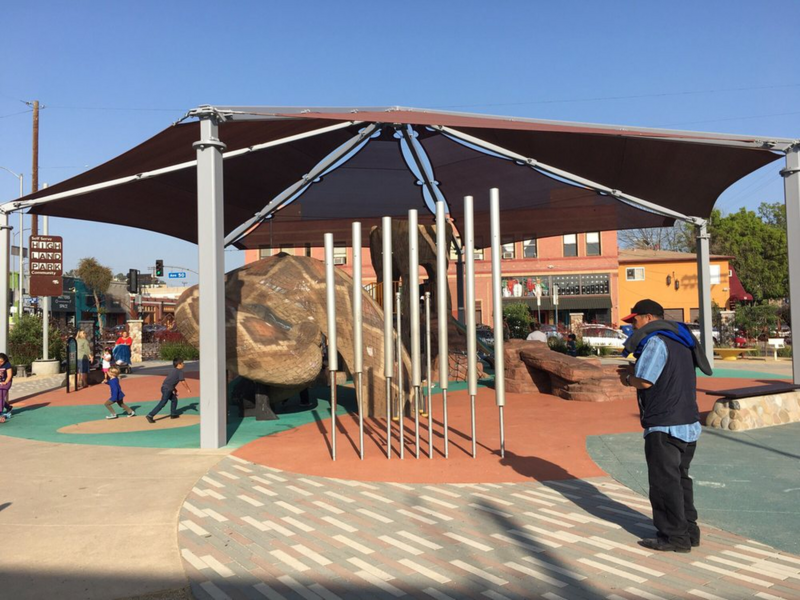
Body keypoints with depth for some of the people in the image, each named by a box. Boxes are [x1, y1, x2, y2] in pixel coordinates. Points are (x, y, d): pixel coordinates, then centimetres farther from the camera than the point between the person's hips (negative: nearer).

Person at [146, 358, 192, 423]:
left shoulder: (173, 370, 20)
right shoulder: (180, 371, -5)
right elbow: (183, 381, -6)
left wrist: (174, 389, 33)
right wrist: (188, 389, 5)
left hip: (164, 387, 9)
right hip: (167, 389, -9)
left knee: (174, 400, 22)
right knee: (162, 403, -10)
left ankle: (173, 414, 28)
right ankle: (150, 415, -15)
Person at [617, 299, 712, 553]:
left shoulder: (656, 341, -16)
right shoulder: (680, 340, 15)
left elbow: (644, 381, -21)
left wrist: (628, 377, -1)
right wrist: (636, 370, 12)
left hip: (665, 427, -10)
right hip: (688, 423, 10)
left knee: (664, 482, 2)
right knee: (680, 478, 19)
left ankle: (674, 536, 10)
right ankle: (689, 531, 26)